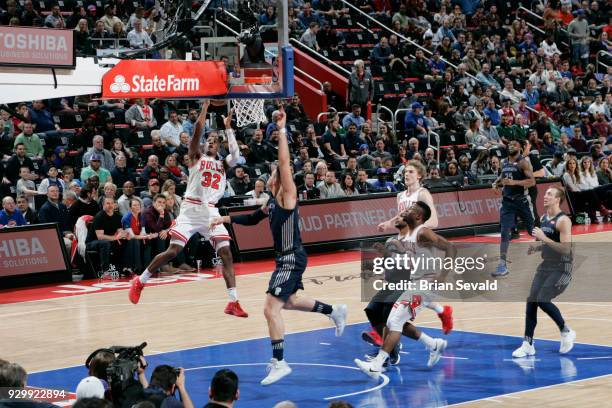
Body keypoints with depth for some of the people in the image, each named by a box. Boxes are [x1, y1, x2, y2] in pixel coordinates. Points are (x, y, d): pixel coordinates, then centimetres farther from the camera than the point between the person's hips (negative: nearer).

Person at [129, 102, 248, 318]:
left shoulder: (222, 165, 17)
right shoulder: (196, 157, 8)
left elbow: (236, 154, -4)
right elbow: (197, 130, -5)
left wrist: (228, 128, -1)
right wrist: (205, 106, -6)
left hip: (211, 212, 3)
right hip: (191, 209, -3)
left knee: (226, 253, -9)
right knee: (172, 251, -7)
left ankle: (233, 301, -10)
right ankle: (140, 281, 12)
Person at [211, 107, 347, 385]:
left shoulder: (287, 195, -15)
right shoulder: (274, 201, 10)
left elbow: (285, 163, -27)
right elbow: (254, 219, 27)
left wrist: (282, 131, -28)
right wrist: (227, 219, 21)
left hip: (292, 259, -10)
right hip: (286, 258, 10)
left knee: (271, 308, -13)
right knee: (289, 301, 28)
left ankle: (279, 363, -9)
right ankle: (334, 311, 44)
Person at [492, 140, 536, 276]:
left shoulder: (523, 162, -10)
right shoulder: (504, 162, 10)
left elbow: (532, 181, -18)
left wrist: (514, 182, -27)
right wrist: (497, 183, 5)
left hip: (522, 200, -5)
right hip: (507, 201, 5)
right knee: (504, 233, -6)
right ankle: (502, 265, -6)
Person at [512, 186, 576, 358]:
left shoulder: (563, 220, -16)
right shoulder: (543, 219, 10)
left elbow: (566, 249, -23)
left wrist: (544, 238, -25)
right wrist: (535, 247, 3)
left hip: (561, 268, -8)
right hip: (545, 265, 8)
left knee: (543, 300, -18)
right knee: (531, 301, -1)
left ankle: (566, 331, 4)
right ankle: (528, 344, 6)